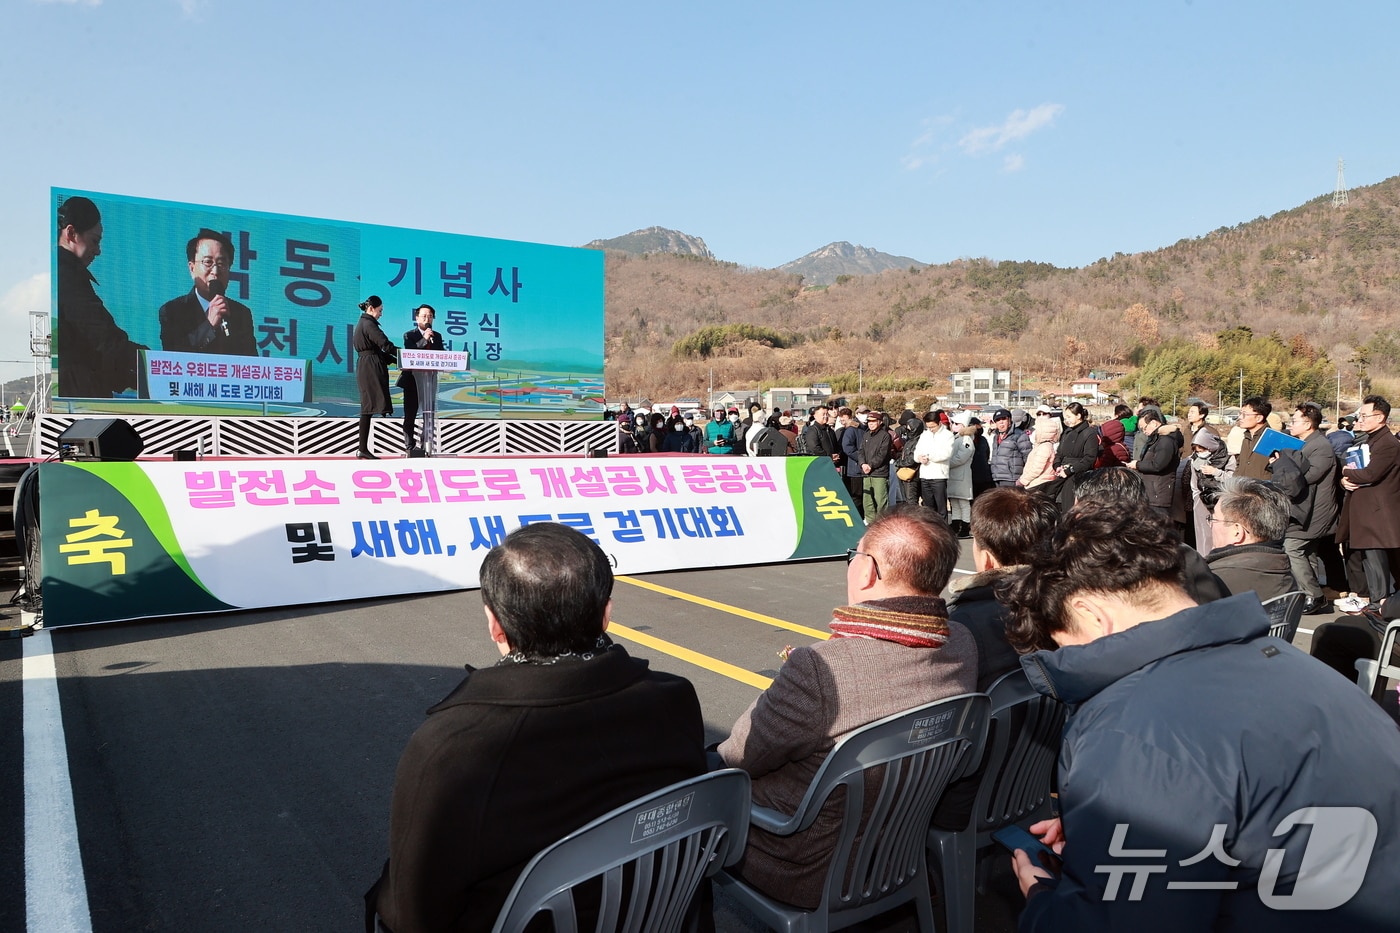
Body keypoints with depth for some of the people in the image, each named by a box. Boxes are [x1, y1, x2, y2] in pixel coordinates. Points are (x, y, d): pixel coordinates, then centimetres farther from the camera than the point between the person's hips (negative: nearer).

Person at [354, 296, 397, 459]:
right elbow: (385, 344, -17)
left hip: (366, 368, 10)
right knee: (369, 407, -10)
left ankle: (363, 449, 7)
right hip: (370, 368, -10)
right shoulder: (368, 324, -10)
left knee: (368, 408, 8)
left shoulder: (363, 323, 21)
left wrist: (394, 360, 13)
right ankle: (363, 450, -9)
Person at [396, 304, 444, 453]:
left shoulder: (437, 336, 12)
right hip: (413, 379, -3)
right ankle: (409, 447, 2)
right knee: (410, 415, -2)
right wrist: (424, 339, -21)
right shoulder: (409, 335, 1)